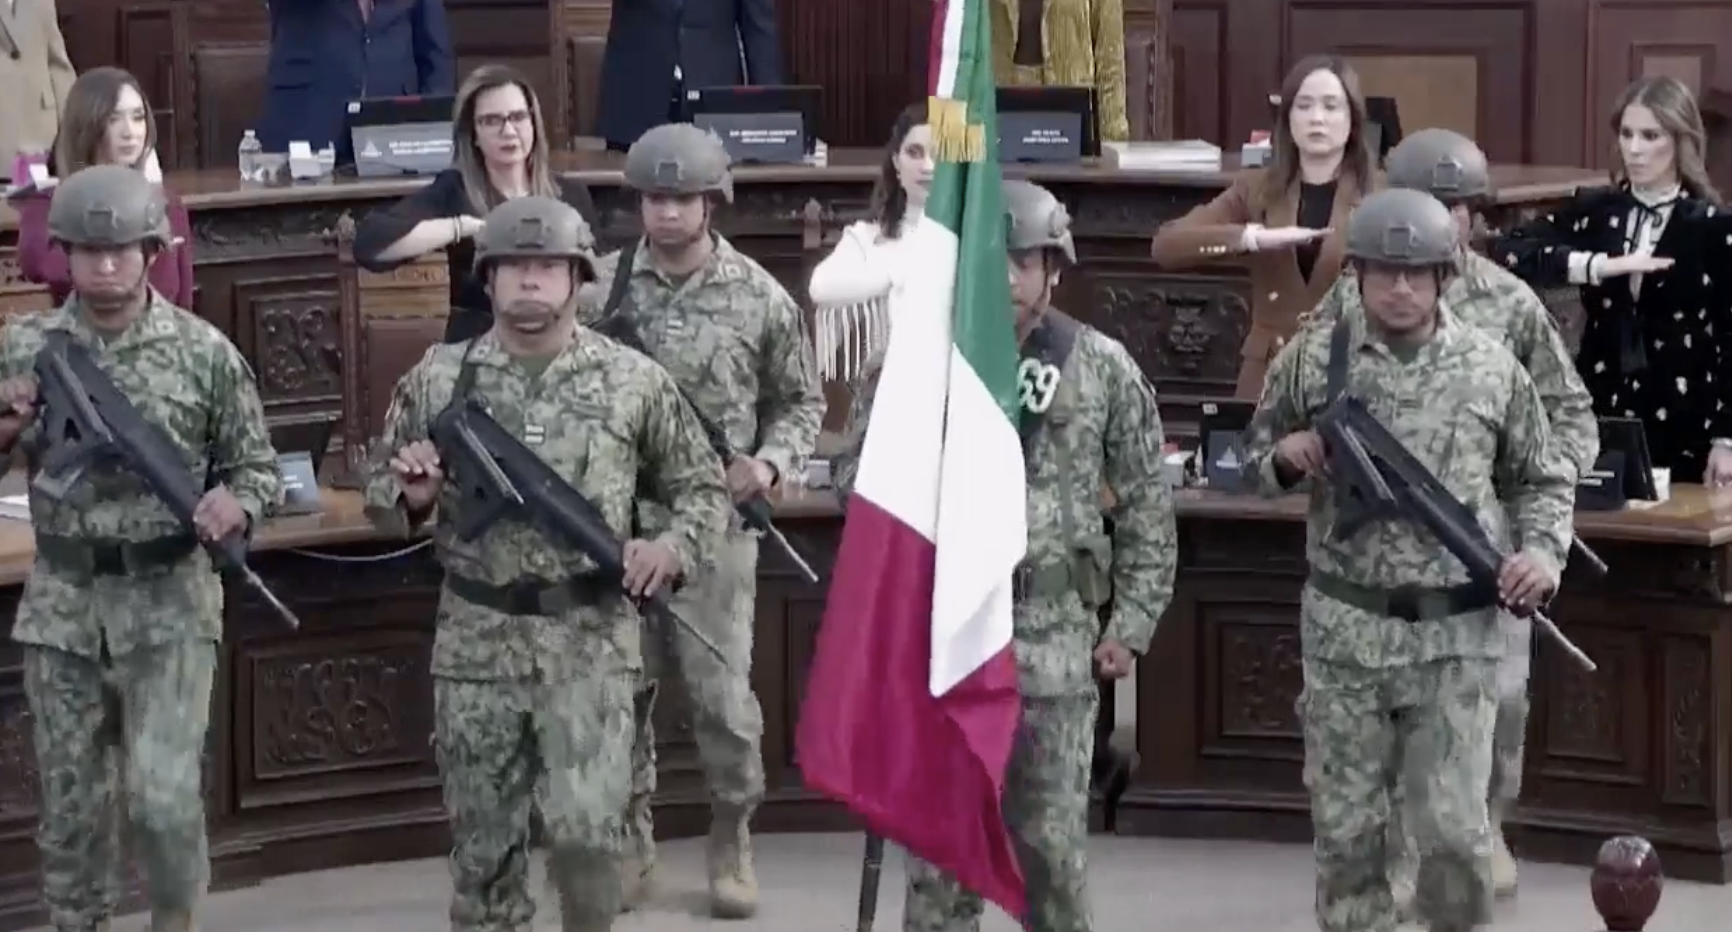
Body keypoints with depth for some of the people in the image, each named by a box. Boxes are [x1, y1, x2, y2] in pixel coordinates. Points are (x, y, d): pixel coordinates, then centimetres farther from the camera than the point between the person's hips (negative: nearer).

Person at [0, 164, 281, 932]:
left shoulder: (204, 352, -3)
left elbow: (259, 468, 3)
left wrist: (236, 503, -18)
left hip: (169, 600, -2)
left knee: (163, 796, -10)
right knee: (72, 802, 8)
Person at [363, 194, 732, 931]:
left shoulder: (633, 380, 1)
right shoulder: (438, 378, 3)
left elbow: (703, 486, 10)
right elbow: (378, 491, 12)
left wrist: (675, 544, -10)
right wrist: (411, 497, -11)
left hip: (591, 642, -2)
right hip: (476, 643, 2)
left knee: (584, 830, -12)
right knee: (483, 841, 7)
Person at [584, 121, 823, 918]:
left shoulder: (760, 299, -1)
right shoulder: (602, 287, 0)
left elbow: (800, 401, 8)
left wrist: (770, 462, -9)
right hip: (617, 520, 1)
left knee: (723, 694, -1)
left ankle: (732, 841, 17)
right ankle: (630, 840, 20)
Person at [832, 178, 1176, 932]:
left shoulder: (1103, 368, 1)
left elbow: (1147, 506, 6)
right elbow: (853, 479, 3)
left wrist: (1132, 624, 2)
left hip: (1055, 644, 0)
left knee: (1052, 842, 6)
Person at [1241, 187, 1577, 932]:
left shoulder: (1492, 367, 1)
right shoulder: (1312, 360, 1)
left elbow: (1542, 480, 12)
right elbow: (1251, 462, 13)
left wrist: (1542, 552, -6)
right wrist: (1288, 457, -10)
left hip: (1457, 634, -1)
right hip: (1343, 631, 1)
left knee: (1453, 830, -4)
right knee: (1345, 828, 6)